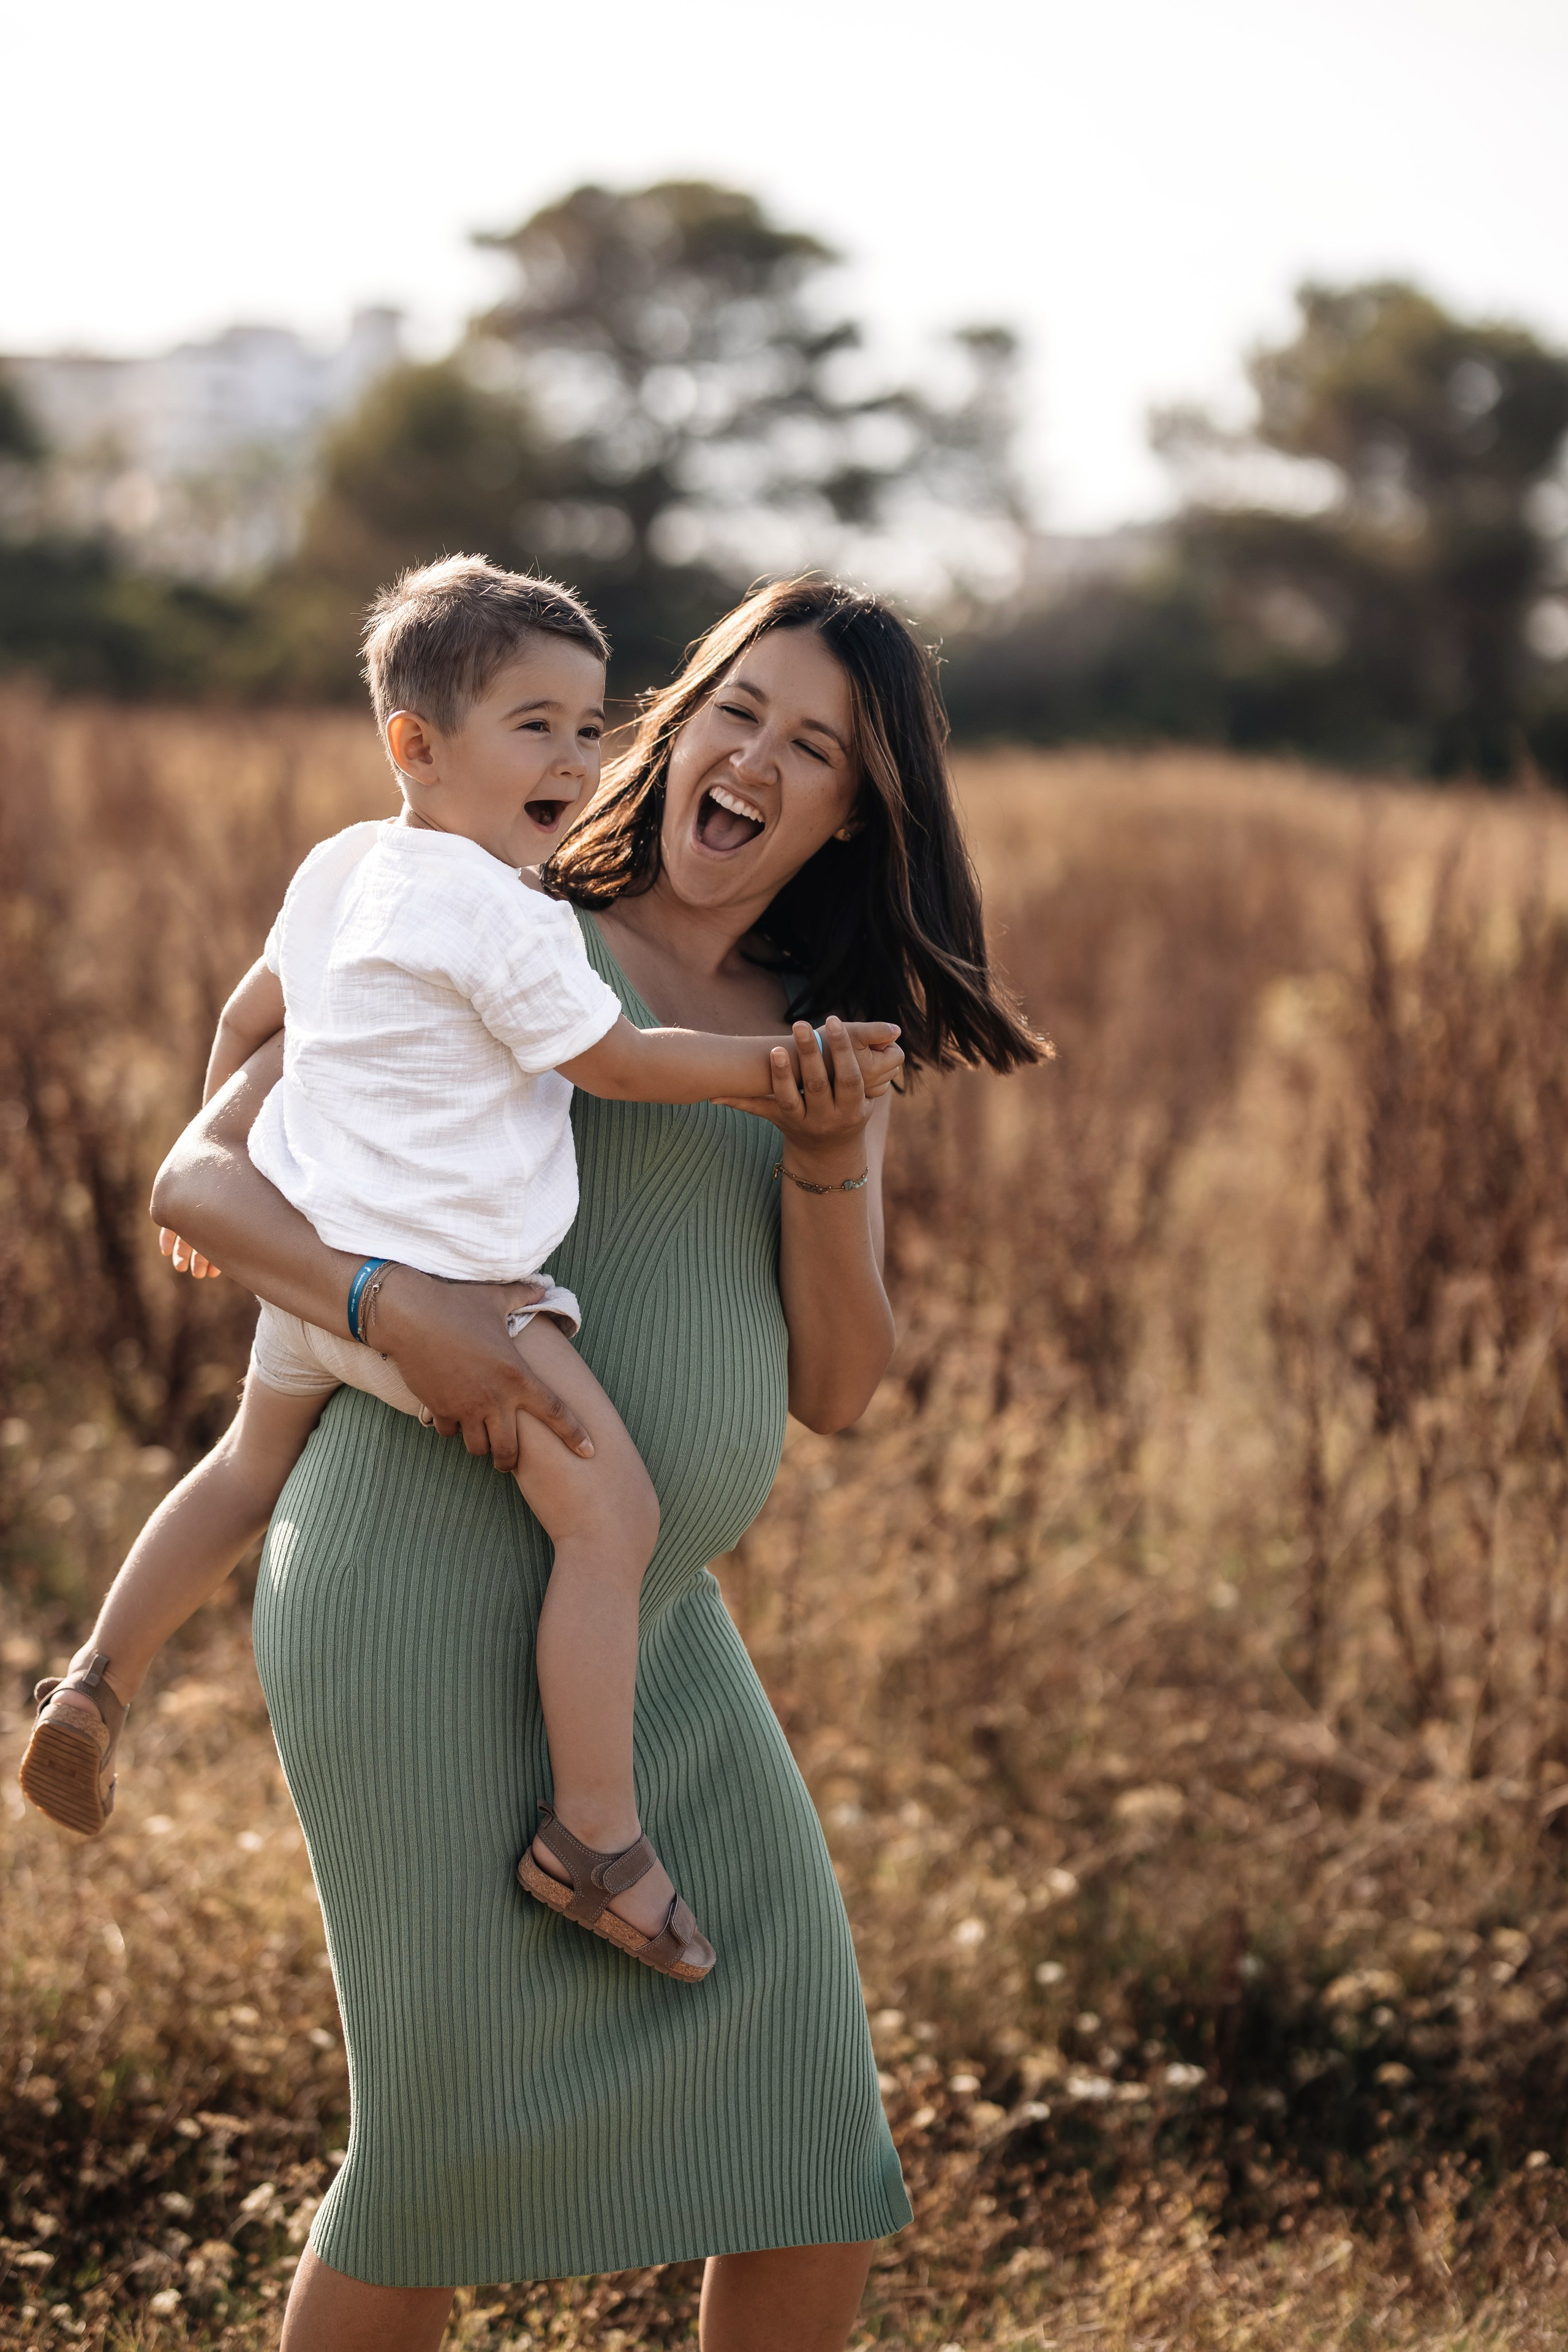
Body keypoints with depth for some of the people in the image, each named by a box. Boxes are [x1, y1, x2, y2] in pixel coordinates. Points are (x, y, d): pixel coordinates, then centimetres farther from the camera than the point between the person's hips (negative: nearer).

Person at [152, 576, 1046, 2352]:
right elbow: (197, 1181, -4)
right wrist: (399, 1309, -23)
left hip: (651, 1623, 6)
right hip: (426, 1571, -6)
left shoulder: (827, 1044, 16)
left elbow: (834, 1386, 9)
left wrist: (825, 1162, -9)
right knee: (454, 2132, -5)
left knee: (813, 2146, 1)